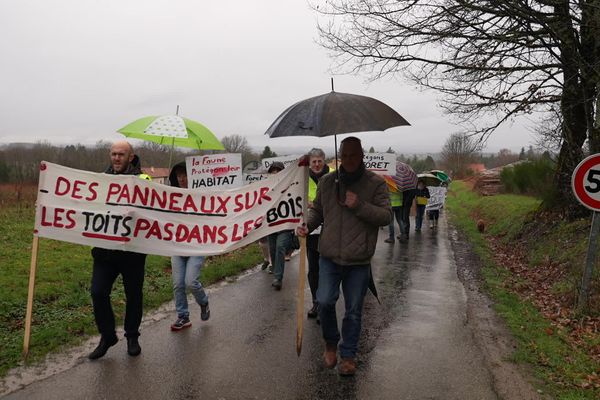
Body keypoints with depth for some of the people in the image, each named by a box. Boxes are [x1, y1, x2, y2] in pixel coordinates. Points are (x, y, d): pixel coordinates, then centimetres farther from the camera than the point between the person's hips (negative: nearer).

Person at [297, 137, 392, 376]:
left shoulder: (376, 183, -2)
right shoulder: (327, 181, 6)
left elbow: (386, 216, -7)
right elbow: (317, 209, 17)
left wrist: (359, 206, -20)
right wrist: (307, 226, -2)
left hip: (359, 261, -1)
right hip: (329, 257, 2)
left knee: (353, 311, 9)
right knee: (325, 302, -7)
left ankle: (348, 355, 29)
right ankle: (331, 343, 23)